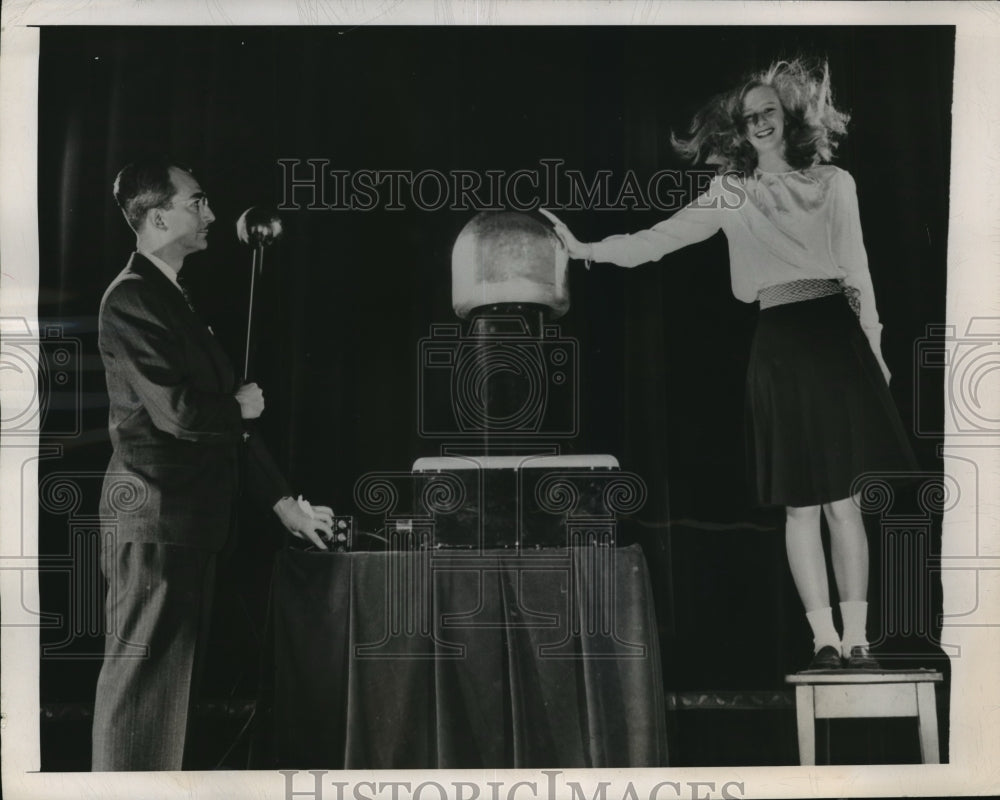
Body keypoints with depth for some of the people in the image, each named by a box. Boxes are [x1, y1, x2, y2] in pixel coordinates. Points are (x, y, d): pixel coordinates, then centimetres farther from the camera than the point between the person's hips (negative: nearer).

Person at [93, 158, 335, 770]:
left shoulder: (176, 298, 18)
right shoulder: (131, 300, -12)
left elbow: (225, 410, 18)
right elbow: (176, 411, -23)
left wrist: (281, 500, 17)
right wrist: (240, 406, -2)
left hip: (191, 518, 9)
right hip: (154, 518, -9)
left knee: (175, 675, 14)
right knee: (143, 675, -3)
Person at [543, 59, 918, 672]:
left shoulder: (834, 183, 12)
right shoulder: (731, 195, 11)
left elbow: (857, 269, 12)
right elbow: (658, 239, 5)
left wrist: (874, 347, 9)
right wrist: (585, 249, -4)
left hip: (836, 334, 0)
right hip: (779, 343, 0)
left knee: (845, 500, 1)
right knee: (801, 505, 1)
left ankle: (857, 639, 4)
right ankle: (825, 639, 5)